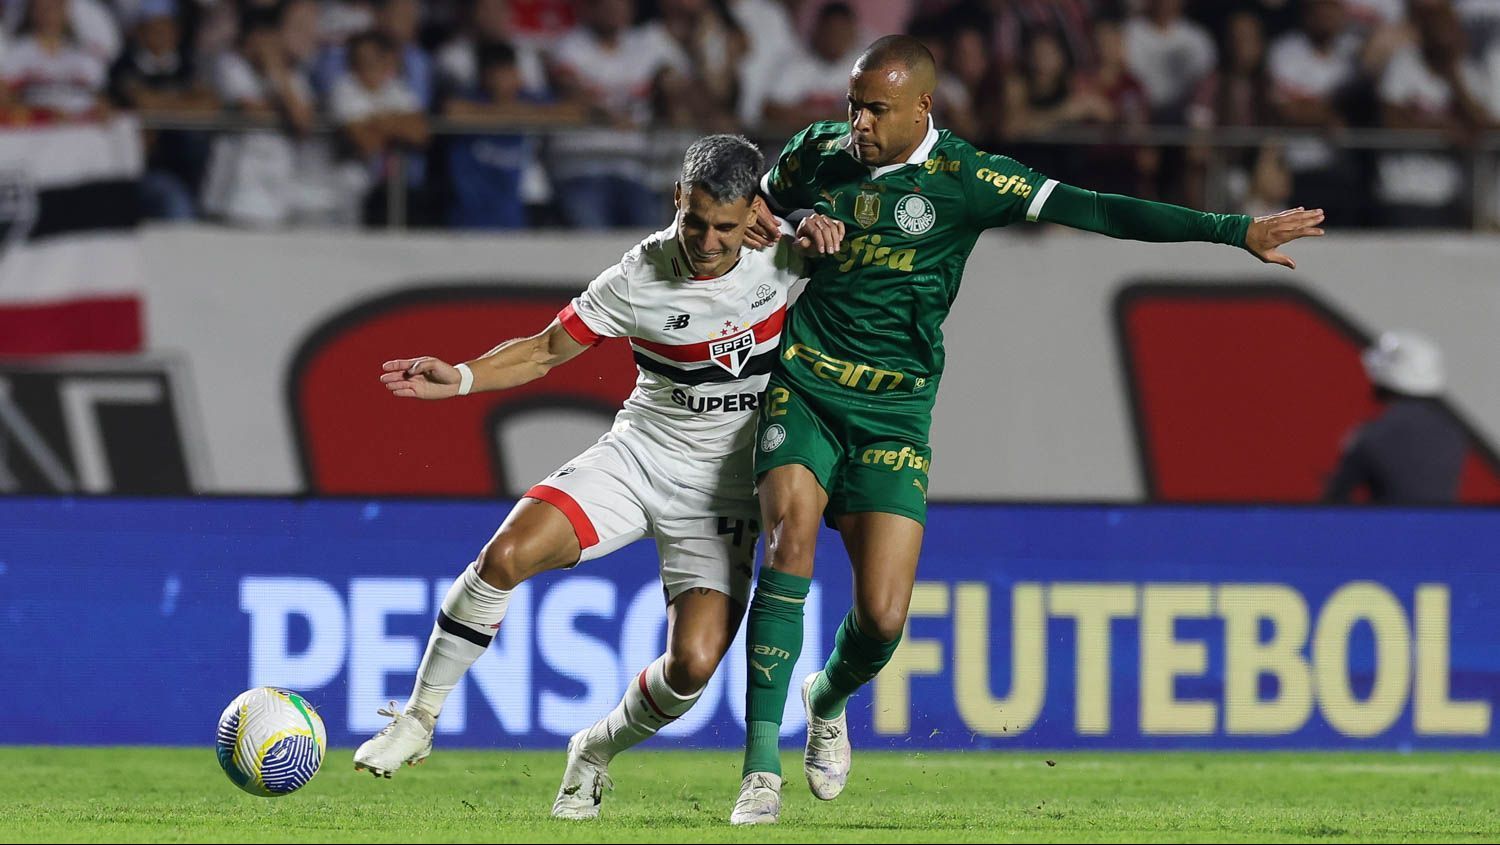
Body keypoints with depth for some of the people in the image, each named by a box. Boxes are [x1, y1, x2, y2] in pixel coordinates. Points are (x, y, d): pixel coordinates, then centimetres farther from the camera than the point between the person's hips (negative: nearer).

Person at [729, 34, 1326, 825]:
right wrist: (794, 230, -3)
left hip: (894, 417, -1)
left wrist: (1234, 230, -16)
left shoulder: (963, 179, -5)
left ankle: (828, 700, 28)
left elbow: (1097, 210, -10)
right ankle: (761, 765, -24)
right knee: (793, 531, -25)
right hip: (801, 389, 1)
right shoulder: (816, 152, 4)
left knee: (882, 618, -10)